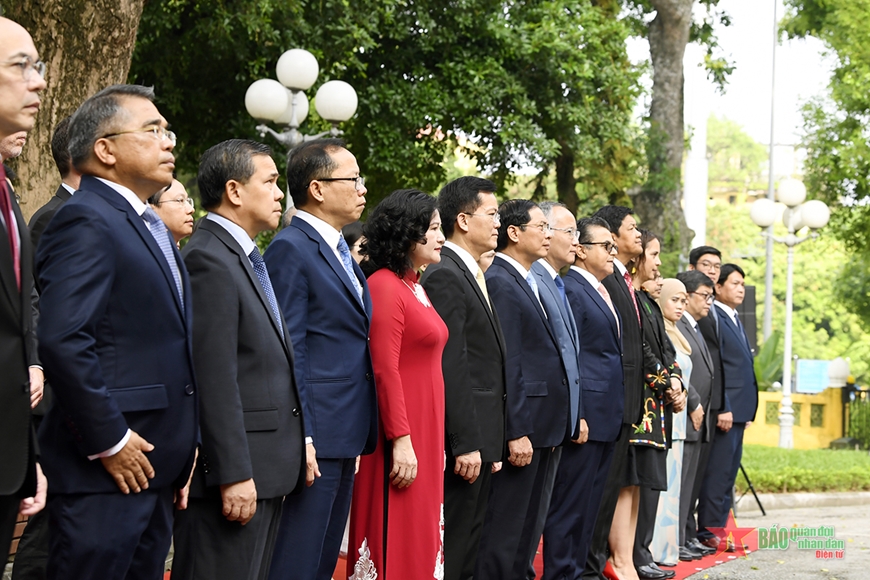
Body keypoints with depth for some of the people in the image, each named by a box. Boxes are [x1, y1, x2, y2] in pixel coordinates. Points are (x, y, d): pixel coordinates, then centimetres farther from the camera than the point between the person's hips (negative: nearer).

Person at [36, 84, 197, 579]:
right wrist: (109, 442, -20)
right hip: (106, 467, -9)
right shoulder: (86, 222, -12)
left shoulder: (150, 228, 20)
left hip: (154, 465, 9)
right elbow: (62, 339, -23)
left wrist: (184, 445, 17)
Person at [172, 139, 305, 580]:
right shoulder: (209, 259, -14)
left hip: (265, 470, 10)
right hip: (233, 472, -10)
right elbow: (214, 377, -20)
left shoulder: (247, 258, 18)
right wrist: (233, 474, -22)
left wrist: (294, 451, 18)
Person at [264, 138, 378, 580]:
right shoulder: (291, 249, -11)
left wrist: (357, 436, 16)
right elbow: (288, 352, -16)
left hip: (346, 436, 9)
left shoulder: (340, 251, 18)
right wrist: (301, 437, -20)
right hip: (315, 435, -9)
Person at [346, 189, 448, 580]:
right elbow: (384, 370, -18)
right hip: (402, 434, -9)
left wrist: (431, 438, 14)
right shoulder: (384, 287, -12)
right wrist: (401, 440, -21)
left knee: (421, 534, 12)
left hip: (426, 430, 9)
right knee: (397, 537, -3)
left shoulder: (414, 287, 14)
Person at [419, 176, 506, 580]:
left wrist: (489, 442, 17)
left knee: (470, 542, 13)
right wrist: (466, 443, -22)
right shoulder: (445, 276, -14)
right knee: (452, 545, -5)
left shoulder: (473, 275, 16)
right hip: (462, 438, -10)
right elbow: (452, 367, -20)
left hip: (479, 434, 10)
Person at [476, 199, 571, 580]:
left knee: (525, 526, 15)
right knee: (504, 531, -6)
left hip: (540, 425, 10)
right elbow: (506, 364, -19)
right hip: (520, 427, -10)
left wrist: (549, 427, 14)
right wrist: (517, 432, -22)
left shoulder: (526, 282, 16)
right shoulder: (499, 282, -14)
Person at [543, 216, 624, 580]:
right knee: (571, 503, -4)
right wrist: (576, 415, -19)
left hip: (608, 414, 9)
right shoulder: (570, 288, -11)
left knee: (590, 502, 13)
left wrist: (618, 412, 17)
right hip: (585, 413, -9)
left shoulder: (601, 292, 18)